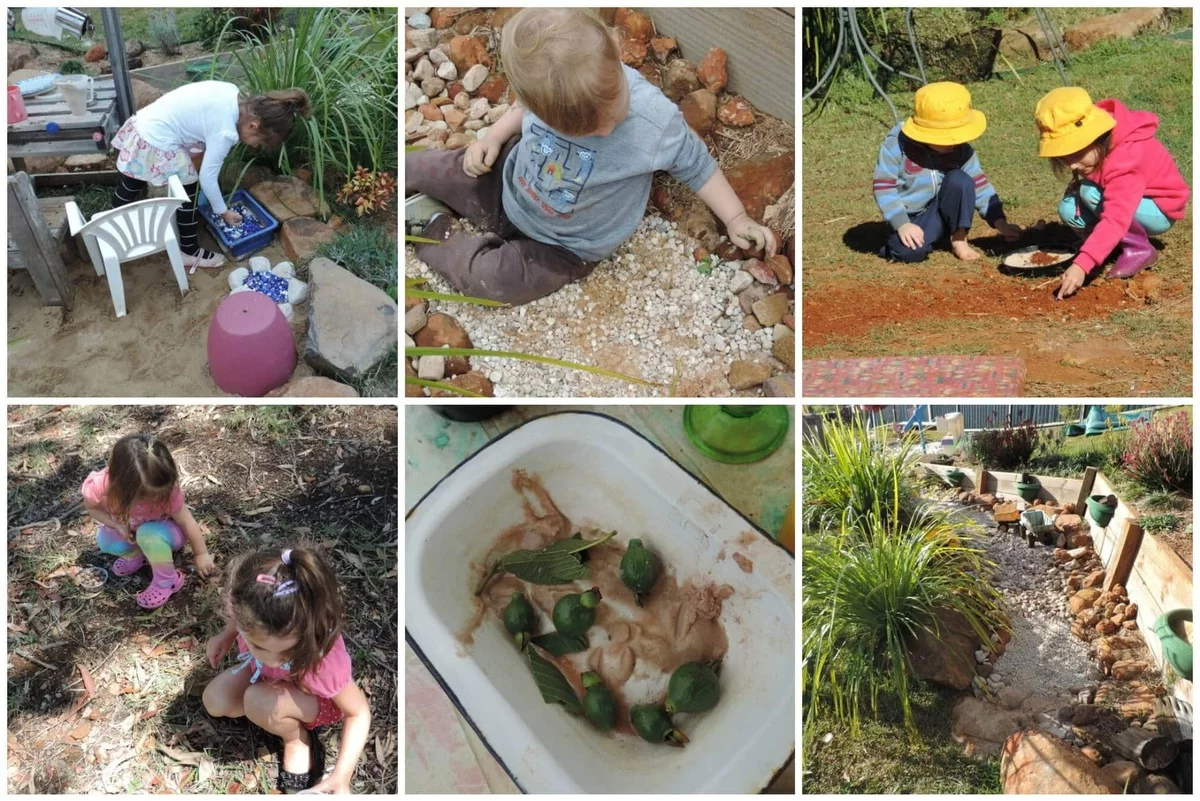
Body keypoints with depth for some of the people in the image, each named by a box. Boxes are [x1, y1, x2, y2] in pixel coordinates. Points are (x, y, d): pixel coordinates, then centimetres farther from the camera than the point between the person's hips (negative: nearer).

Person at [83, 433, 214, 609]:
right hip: (130, 529, 4)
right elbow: (92, 506, -10)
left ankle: (167, 581, -12)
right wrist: (117, 525, -25)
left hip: (165, 530, -4)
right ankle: (136, 555, 9)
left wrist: (201, 554, -13)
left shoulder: (166, 491, -37)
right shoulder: (101, 486, -34)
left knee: (148, 534, -35)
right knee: (105, 540, -22)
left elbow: (187, 522, -24)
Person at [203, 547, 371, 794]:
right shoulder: (249, 606, -37)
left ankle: (299, 741, 1)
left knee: (259, 702, -30)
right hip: (271, 677, 5)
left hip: (317, 698, -5)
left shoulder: (323, 660, -46)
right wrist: (228, 635, -2)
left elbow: (359, 712, -30)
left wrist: (341, 776, -37)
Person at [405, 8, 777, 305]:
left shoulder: (656, 121, -32)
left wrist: (736, 218, -11)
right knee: (418, 168, 0)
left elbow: (696, 164, -12)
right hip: (506, 180, 3)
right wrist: (492, 137, -9)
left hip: (559, 245, -3)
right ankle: (429, 212, 30)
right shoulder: (545, 88, -23)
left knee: (493, 279, -23)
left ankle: (434, 233, 0)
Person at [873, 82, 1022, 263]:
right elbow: (883, 187, -18)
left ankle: (959, 238, -9)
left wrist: (999, 222, -12)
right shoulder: (897, 145, -18)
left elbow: (980, 186, -2)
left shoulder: (962, 151, -6)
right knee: (909, 251, -36)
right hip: (911, 216, -3)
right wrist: (902, 224, -26)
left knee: (960, 180, -28)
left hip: (943, 213, 3)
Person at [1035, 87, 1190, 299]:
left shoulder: (1125, 159, -35)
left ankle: (1140, 249, -14)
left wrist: (1081, 265, -53)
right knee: (1068, 209, -19)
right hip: (1121, 200, 7)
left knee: (1091, 192, -31)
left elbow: (1116, 220, -44)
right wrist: (1076, 184, -14)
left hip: (1159, 211, -7)